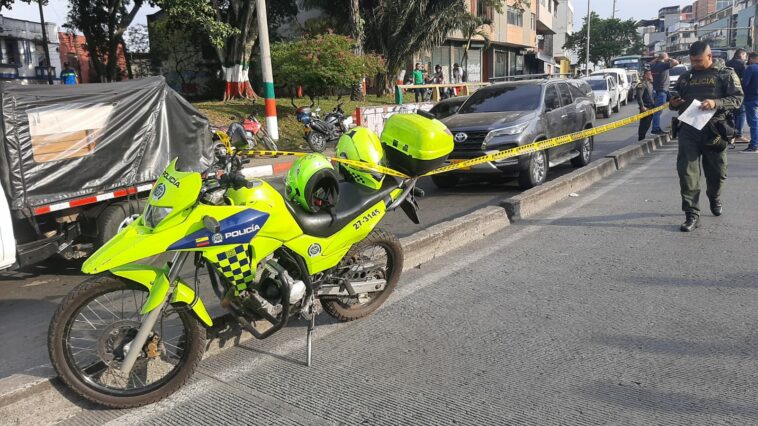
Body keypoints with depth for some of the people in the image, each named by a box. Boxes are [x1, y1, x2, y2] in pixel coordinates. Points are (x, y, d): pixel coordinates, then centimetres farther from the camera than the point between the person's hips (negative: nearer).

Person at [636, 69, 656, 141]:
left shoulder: (650, 83, 16)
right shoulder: (642, 84, -14)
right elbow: (639, 96, -22)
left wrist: (654, 104, 19)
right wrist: (642, 107, -24)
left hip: (651, 107, 9)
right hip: (645, 108, -9)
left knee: (648, 124, 12)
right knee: (644, 124, -7)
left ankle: (643, 137, 22)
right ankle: (641, 138, -1)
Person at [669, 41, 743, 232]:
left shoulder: (725, 74, 4)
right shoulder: (685, 77, 13)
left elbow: (737, 98, -3)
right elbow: (676, 101, 23)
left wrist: (716, 103, -21)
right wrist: (673, 104, -2)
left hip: (713, 129, -1)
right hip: (688, 130, 2)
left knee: (716, 171, 10)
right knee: (687, 172, -8)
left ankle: (715, 199, 41)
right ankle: (692, 215, -6)